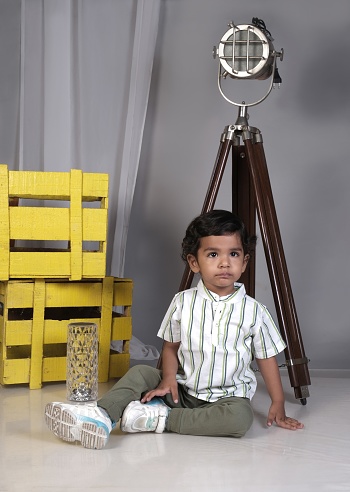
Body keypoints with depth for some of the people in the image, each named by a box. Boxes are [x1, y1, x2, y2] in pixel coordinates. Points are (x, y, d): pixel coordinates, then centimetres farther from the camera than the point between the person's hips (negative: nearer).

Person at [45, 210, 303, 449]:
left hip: (228, 396, -3)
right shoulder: (183, 302, -2)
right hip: (183, 389, 3)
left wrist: (278, 405, 1)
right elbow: (171, 346, 8)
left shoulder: (253, 311, -7)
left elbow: (267, 358, 1)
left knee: (241, 417, -34)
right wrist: (168, 379, -10)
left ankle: (162, 418, -27)